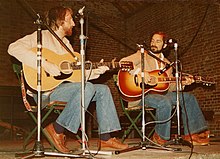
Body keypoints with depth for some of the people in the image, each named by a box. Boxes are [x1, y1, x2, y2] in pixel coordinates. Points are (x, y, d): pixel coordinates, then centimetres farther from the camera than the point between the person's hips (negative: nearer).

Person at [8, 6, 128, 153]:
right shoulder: (43, 36, -4)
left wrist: (94, 72, 5)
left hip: (64, 86, 9)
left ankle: (106, 138, -3)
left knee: (103, 89, -1)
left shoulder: (66, 43, 23)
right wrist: (44, 63, -28)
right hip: (46, 91, -9)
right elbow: (14, 48, -21)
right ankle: (57, 129, -17)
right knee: (87, 87, -30)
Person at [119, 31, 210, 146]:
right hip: (141, 94, -7)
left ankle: (190, 134, 0)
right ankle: (160, 136, -12)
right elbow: (123, 62, -11)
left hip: (160, 92, 7)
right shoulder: (142, 55, 5)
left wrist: (182, 83, -1)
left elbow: (169, 86, 18)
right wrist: (140, 72, -24)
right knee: (165, 103, -34)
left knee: (189, 98, -3)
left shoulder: (167, 64, 21)